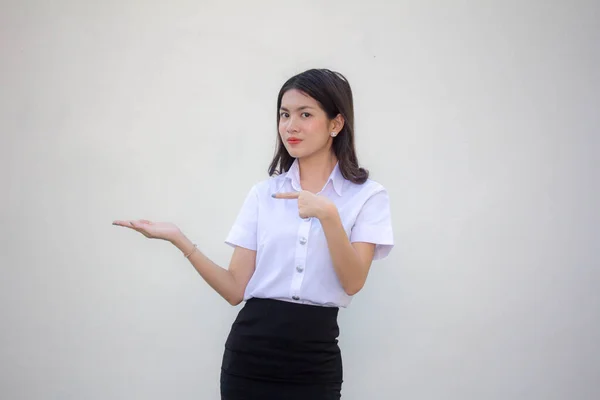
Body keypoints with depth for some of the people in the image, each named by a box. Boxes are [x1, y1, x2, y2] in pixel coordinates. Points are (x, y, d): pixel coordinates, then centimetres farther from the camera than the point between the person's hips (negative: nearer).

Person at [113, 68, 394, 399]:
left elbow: (353, 282, -13)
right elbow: (236, 289, 1)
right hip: (249, 355, 2)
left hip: (315, 361, -2)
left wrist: (328, 214, -25)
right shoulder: (263, 193, 7)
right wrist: (178, 239, -9)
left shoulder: (367, 195, -1)